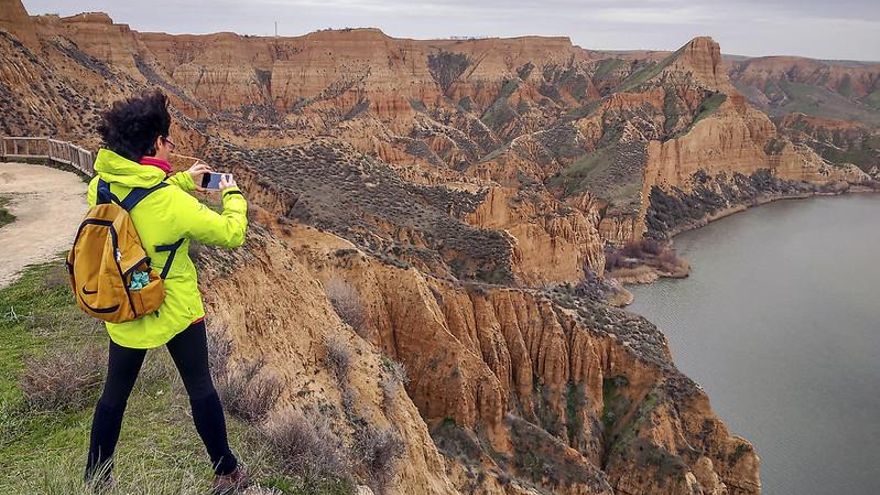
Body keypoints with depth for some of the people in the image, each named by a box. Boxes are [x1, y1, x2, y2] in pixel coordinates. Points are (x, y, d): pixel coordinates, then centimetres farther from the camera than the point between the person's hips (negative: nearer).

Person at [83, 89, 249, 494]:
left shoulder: (101, 185, -9)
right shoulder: (172, 203, -27)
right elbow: (231, 234, -18)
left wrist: (182, 180, 11)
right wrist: (233, 196, -2)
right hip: (175, 310, -5)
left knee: (115, 394, 21)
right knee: (201, 389, 12)